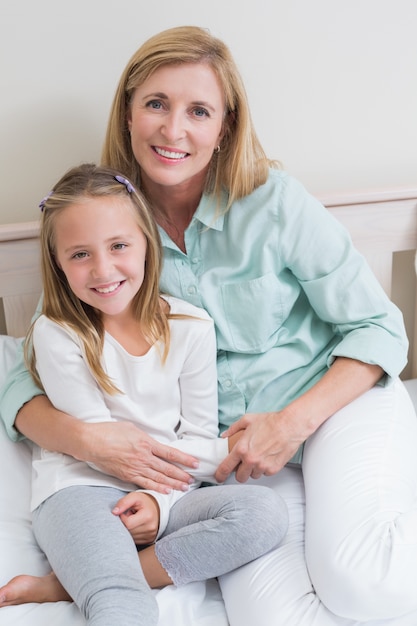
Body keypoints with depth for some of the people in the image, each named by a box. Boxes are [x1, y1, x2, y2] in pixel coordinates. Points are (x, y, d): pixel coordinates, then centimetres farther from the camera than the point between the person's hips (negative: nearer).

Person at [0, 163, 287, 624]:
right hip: (81, 489, -6)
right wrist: (231, 451, -6)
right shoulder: (56, 335, -7)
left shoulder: (190, 328, 0)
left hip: (161, 497, 7)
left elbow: (197, 437, 5)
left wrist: (161, 497, -16)